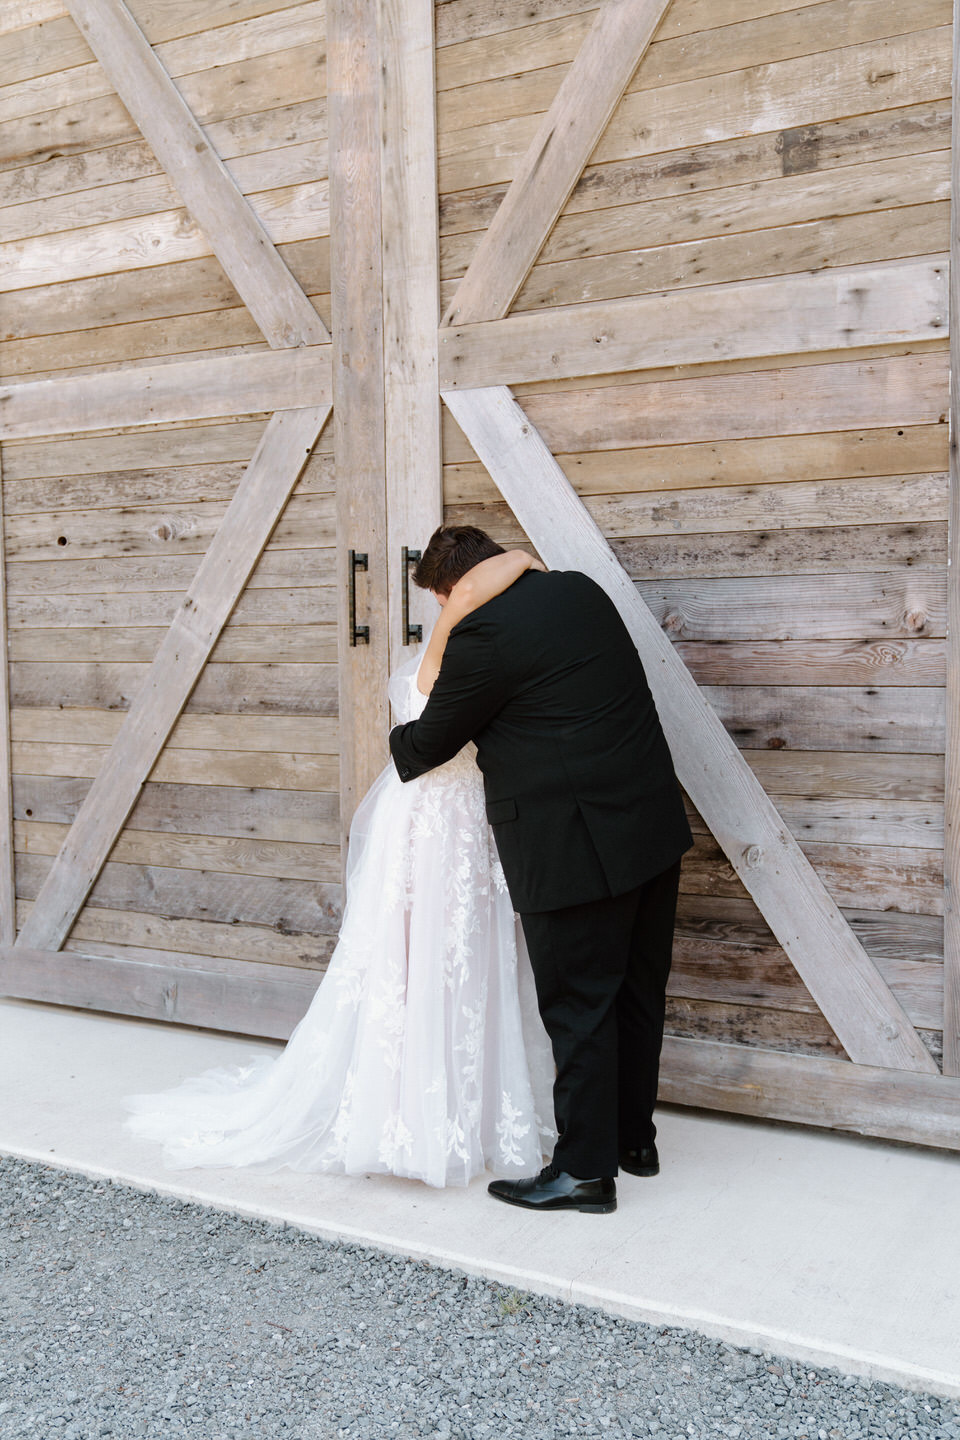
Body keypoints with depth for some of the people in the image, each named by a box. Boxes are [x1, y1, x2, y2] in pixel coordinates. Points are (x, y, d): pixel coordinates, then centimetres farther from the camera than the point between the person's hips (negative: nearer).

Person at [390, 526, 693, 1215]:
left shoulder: (481, 634, -15)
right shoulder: (582, 589, 9)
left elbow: (431, 744, -3)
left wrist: (401, 742, 21)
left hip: (577, 848, -9)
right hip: (655, 825, 9)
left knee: (580, 1008, 4)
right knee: (638, 991, 19)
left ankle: (586, 1169, 16)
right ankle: (635, 1136, 35)